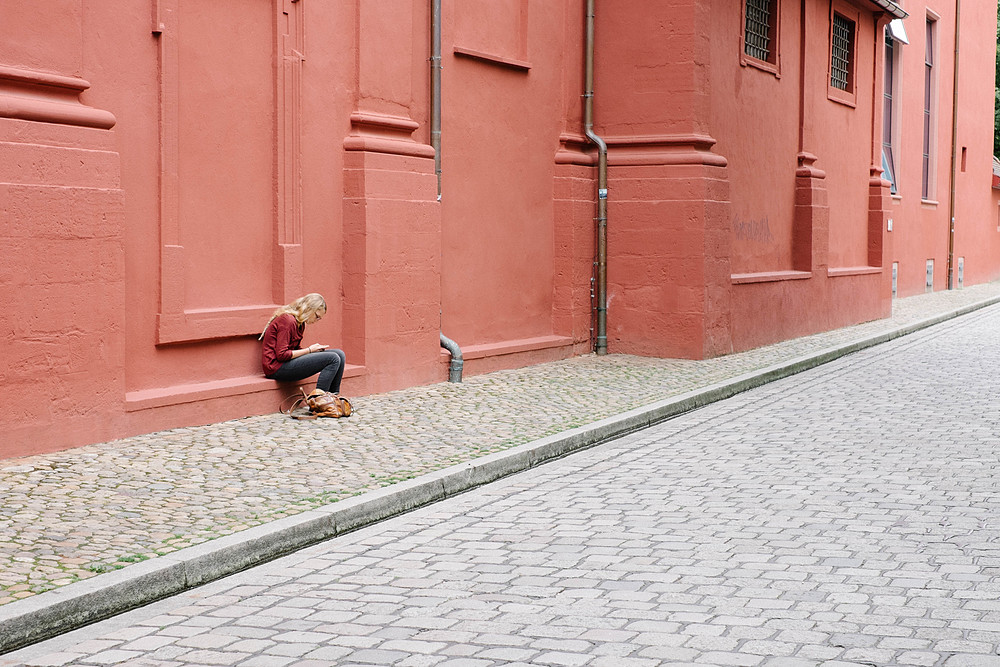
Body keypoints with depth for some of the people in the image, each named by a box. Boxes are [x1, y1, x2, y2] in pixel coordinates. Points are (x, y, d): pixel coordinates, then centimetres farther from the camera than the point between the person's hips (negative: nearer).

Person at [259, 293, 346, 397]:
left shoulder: (299, 323, 16)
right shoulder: (287, 320, -15)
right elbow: (281, 355, -19)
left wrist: (315, 349, 0)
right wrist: (309, 350, -12)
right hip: (277, 367, -10)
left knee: (340, 354, 0)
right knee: (333, 359, -19)